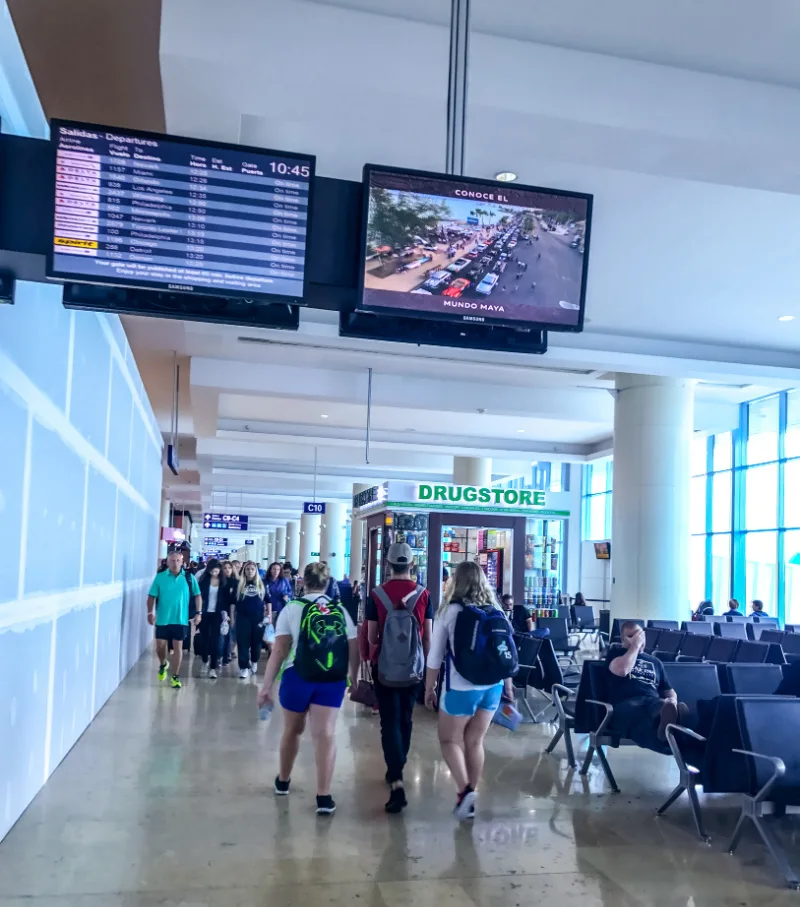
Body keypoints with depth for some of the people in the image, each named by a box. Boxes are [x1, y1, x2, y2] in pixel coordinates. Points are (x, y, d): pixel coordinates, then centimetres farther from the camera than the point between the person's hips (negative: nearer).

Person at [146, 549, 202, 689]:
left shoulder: (189, 578, -2)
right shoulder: (160, 577, -3)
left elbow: (197, 596, 2)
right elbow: (152, 596, -1)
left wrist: (198, 613, -5)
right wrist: (150, 612, -10)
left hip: (180, 619, 0)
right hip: (162, 619, 0)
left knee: (177, 647, 3)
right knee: (160, 646, 7)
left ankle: (174, 677, 13)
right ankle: (162, 665, 39)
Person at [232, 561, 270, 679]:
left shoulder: (261, 584, 6)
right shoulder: (239, 585, 3)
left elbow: (268, 600, 11)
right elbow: (233, 602, 5)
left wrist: (269, 615, 5)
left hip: (258, 618, 1)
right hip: (243, 618, -1)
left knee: (257, 642, 9)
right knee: (243, 643, -3)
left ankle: (254, 662, 33)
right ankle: (243, 668, 2)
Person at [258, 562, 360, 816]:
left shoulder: (292, 608, 1)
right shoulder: (341, 611, 7)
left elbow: (279, 650, -5)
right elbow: (354, 651, 6)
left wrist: (266, 685, -3)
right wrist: (354, 680, 19)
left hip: (298, 677, 0)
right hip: (332, 680, 1)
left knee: (293, 730, 19)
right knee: (325, 734, 0)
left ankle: (283, 781, 40)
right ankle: (324, 797, -7)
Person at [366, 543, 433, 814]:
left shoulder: (377, 594, -7)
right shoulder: (423, 594, -5)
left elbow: (371, 636, -4)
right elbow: (427, 636, -2)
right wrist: (424, 664, 12)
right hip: (413, 667, 2)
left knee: (389, 722, -1)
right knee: (405, 720, 18)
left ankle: (397, 783, -14)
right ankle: (396, 771, 33)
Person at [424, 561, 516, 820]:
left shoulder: (450, 611, -9)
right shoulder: (496, 612, 1)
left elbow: (435, 656, -5)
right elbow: (507, 653, 7)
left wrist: (429, 688, 6)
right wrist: (508, 686, 20)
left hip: (461, 688, -4)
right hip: (492, 688, 4)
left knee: (449, 739, 13)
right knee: (475, 742, 16)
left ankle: (464, 789, -5)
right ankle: (469, 798, 21)